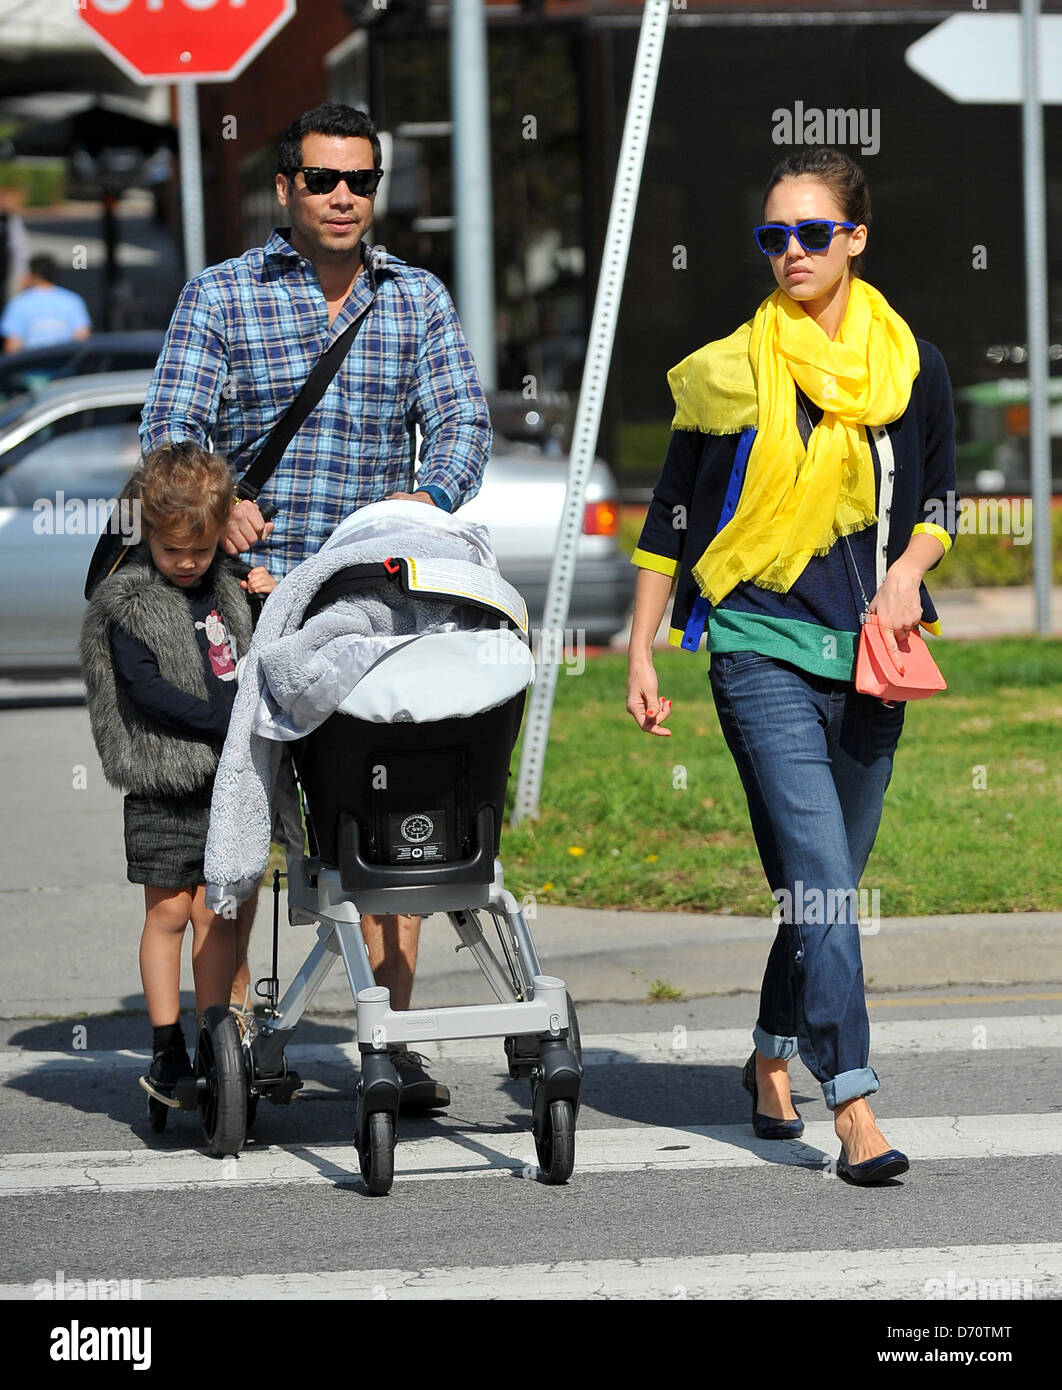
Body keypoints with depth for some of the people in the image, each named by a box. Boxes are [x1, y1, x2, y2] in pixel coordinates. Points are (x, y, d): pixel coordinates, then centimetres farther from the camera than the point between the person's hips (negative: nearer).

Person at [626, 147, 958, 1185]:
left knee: (824, 881, 10)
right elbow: (672, 517, 7)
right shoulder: (729, 372, 1)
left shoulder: (909, 366, 7)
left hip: (868, 652, 3)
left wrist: (909, 570, -4)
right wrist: (641, 659, 4)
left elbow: (938, 502, 17)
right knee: (820, 881, -14)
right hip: (762, 646, -3)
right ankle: (854, 1109, -18)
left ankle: (773, 1058, 32)